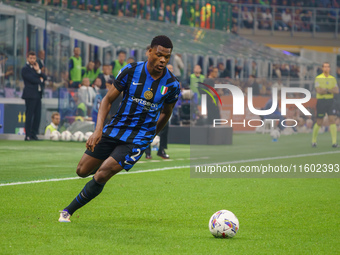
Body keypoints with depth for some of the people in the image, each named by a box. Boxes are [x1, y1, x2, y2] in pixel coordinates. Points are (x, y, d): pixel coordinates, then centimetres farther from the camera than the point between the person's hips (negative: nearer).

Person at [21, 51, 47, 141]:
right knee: (29, 116, -8)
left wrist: (38, 70, -4)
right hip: (30, 95, -8)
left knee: (37, 115, 5)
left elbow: (44, 78, 11)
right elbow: (32, 80, -16)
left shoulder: (36, 67, 20)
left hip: (38, 95, 8)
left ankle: (34, 134, 10)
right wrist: (40, 80, 2)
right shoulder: (25, 69, -5)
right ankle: (28, 135, -6)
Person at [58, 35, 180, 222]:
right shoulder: (131, 71, -10)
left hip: (139, 138, -2)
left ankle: (69, 210, 0)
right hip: (115, 128, 2)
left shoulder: (172, 84, -7)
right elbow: (108, 99, -4)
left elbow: (166, 113, 12)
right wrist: (98, 129, -16)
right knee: (82, 171, 8)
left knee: (101, 175, -17)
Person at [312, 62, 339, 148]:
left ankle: (334, 142, -12)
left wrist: (326, 90, -12)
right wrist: (330, 91, -8)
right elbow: (319, 91, -14)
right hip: (321, 101, -3)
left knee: (332, 120, -9)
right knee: (319, 123, 2)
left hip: (330, 101, 3)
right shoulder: (318, 78, -2)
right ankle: (313, 140, 19)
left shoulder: (332, 78, 10)